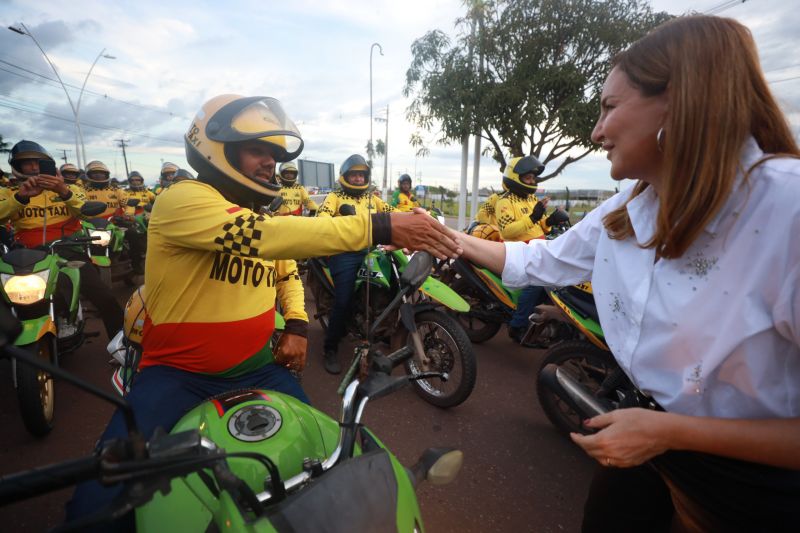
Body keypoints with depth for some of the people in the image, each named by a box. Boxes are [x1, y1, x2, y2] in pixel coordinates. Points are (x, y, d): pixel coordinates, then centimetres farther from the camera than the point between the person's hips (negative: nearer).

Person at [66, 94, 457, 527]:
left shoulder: (261, 214, 10)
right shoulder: (181, 199, -14)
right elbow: (261, 235, -33)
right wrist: (379, 228, -36)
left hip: (256, 369, 5)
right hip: (178, 374, -4)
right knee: (100, 503, -18)